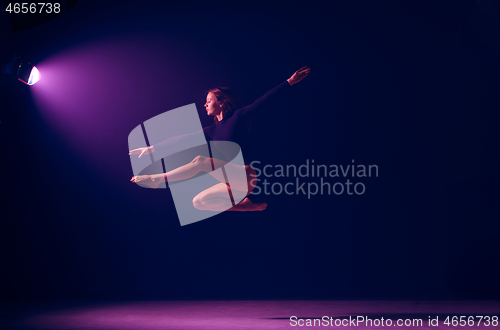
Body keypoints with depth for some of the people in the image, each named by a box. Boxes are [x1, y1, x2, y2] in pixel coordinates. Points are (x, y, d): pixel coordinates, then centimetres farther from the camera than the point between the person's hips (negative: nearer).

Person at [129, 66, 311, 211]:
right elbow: (182, 139, 17)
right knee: (198, 202, 2)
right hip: (233, 182, 8)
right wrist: (152, 148, 15)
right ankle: (246, 204, 0)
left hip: (245, 176, -8)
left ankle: (158, 179, -13)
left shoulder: (238, 117, 1)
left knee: (201, 161, -21)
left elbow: (265, 99, -5)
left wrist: (290, 81, -12)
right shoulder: (212, 131, 19)